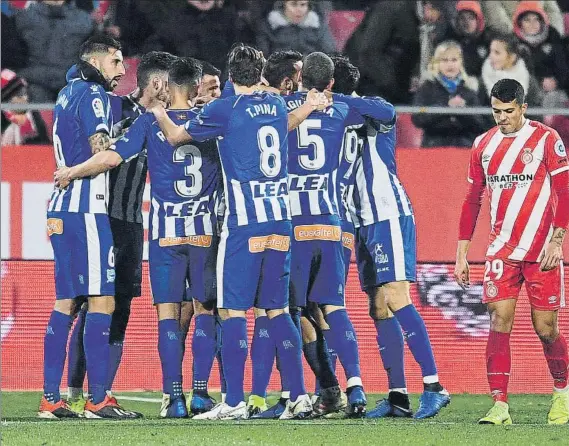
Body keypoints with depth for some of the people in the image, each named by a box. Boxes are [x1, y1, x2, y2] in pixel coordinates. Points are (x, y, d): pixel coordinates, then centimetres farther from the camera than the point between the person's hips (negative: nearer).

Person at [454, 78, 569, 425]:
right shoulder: (484, 145, 10)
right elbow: (472, 201, 15)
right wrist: (462, 253, 12)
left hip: (541, 252, -3)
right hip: (502, 250, 3)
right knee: (499, 322, -9)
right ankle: (500, 406, -11)